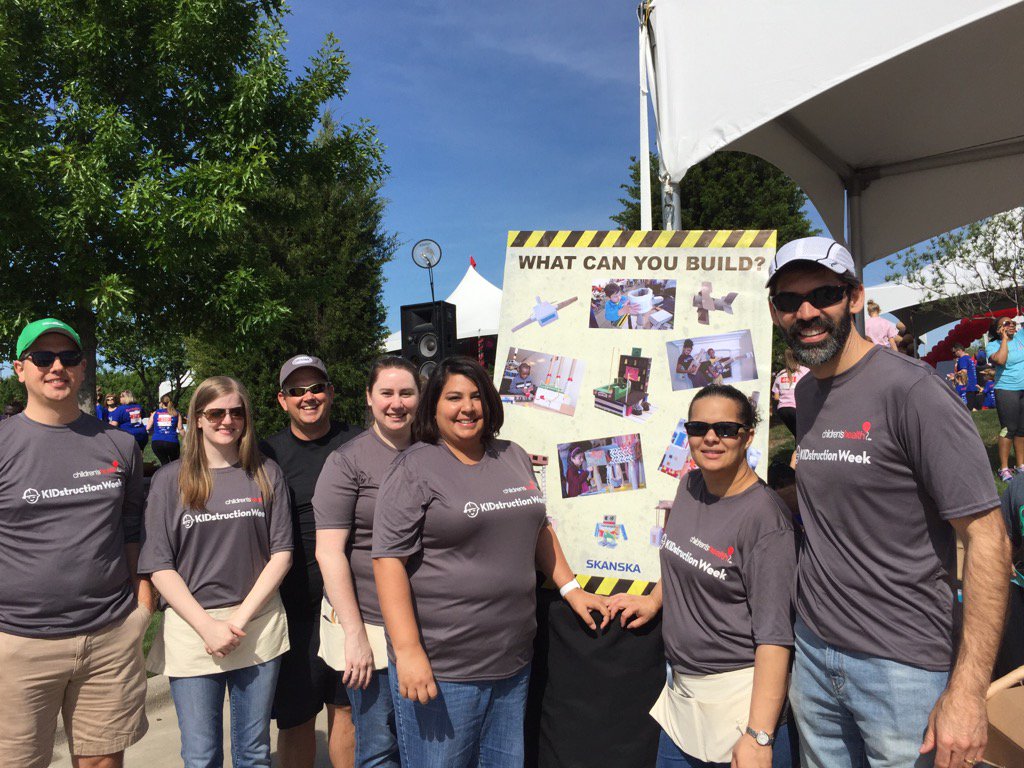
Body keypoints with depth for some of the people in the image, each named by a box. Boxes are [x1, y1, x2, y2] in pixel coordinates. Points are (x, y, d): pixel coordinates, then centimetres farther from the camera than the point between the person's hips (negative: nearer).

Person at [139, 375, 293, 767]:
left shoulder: (267, 474, 3)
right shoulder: (170, 480, -1)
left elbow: (281, 552, 0)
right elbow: (159, 566, -3)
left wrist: (241, 618, -9)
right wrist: (207, 627, -12)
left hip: (258, 627, 1)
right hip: (191, 627, -1)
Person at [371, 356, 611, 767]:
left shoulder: (514, 458, 9)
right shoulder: (415, 468, -9)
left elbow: (538, 528, 20)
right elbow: (388, 559, -14)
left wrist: (571, 588, 12)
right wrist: (408, 651, -19)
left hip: (513, 661, 6)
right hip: (440, 669, -5)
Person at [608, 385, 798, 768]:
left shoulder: (764, 516, -19)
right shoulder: (690, 485, 3)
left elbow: (774, 633, -22)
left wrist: (758, 736, -24)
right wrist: (653, 600, 12)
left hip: (743, 702, -7)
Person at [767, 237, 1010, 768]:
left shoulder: (911, 390, -17)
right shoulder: (805, 392, 6)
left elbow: (986, 536, -18)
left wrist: (967, 691, -21)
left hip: (902, 666, -6)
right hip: (813, 649, 7)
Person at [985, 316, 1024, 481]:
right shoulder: (992, 345, -6)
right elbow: (1000, 360, -23)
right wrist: (1004, 338, -15)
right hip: (1007, 390, -5)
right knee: (1009, 429, -7)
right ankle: (1004, 468, 0)